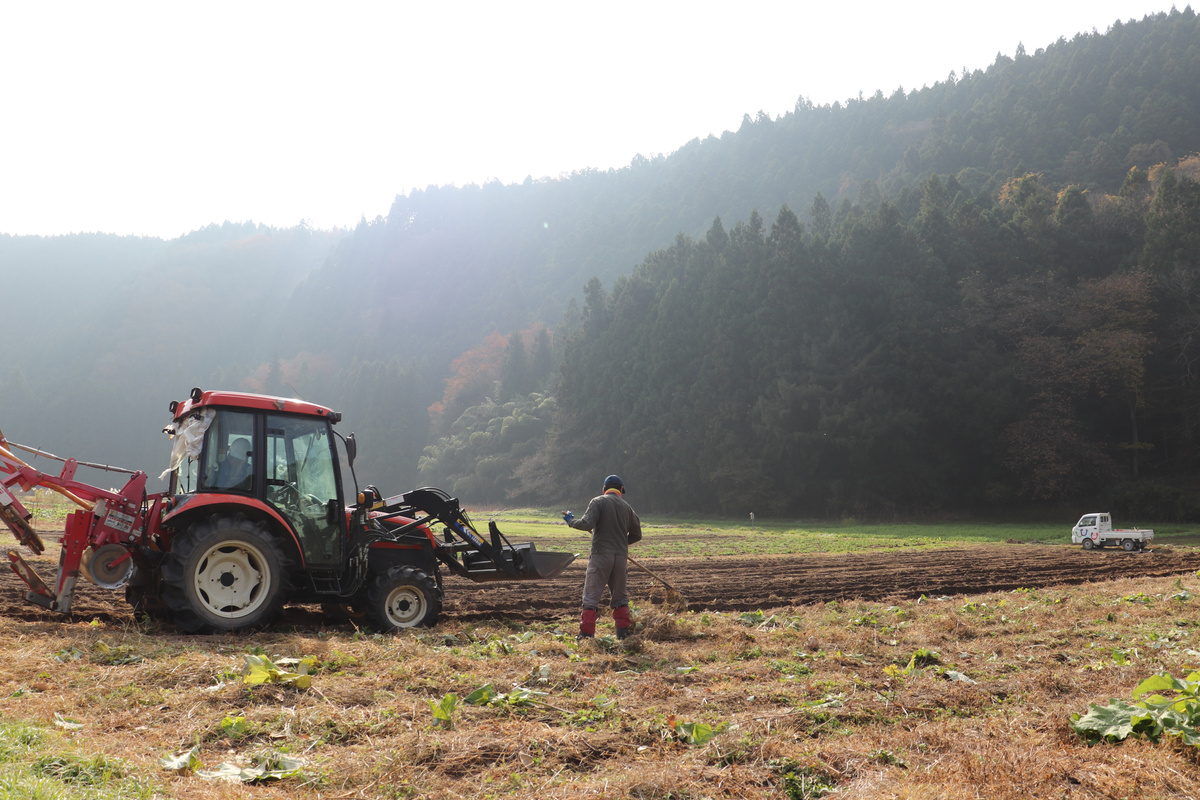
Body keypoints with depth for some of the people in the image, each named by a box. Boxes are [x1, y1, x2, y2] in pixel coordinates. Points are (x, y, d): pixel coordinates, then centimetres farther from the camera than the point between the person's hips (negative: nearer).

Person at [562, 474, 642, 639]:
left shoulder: (598, 502, -2)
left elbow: (587, 524, -15)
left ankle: (586, 634, -7)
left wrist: (571, 521, 2)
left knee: (591, 595, -2)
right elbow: (636, 535, 16)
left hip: (601, 554, -4)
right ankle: (623, 632, 16)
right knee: (620, 595, 17)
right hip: (621, 556, 4)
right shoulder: (626, 507, 12)